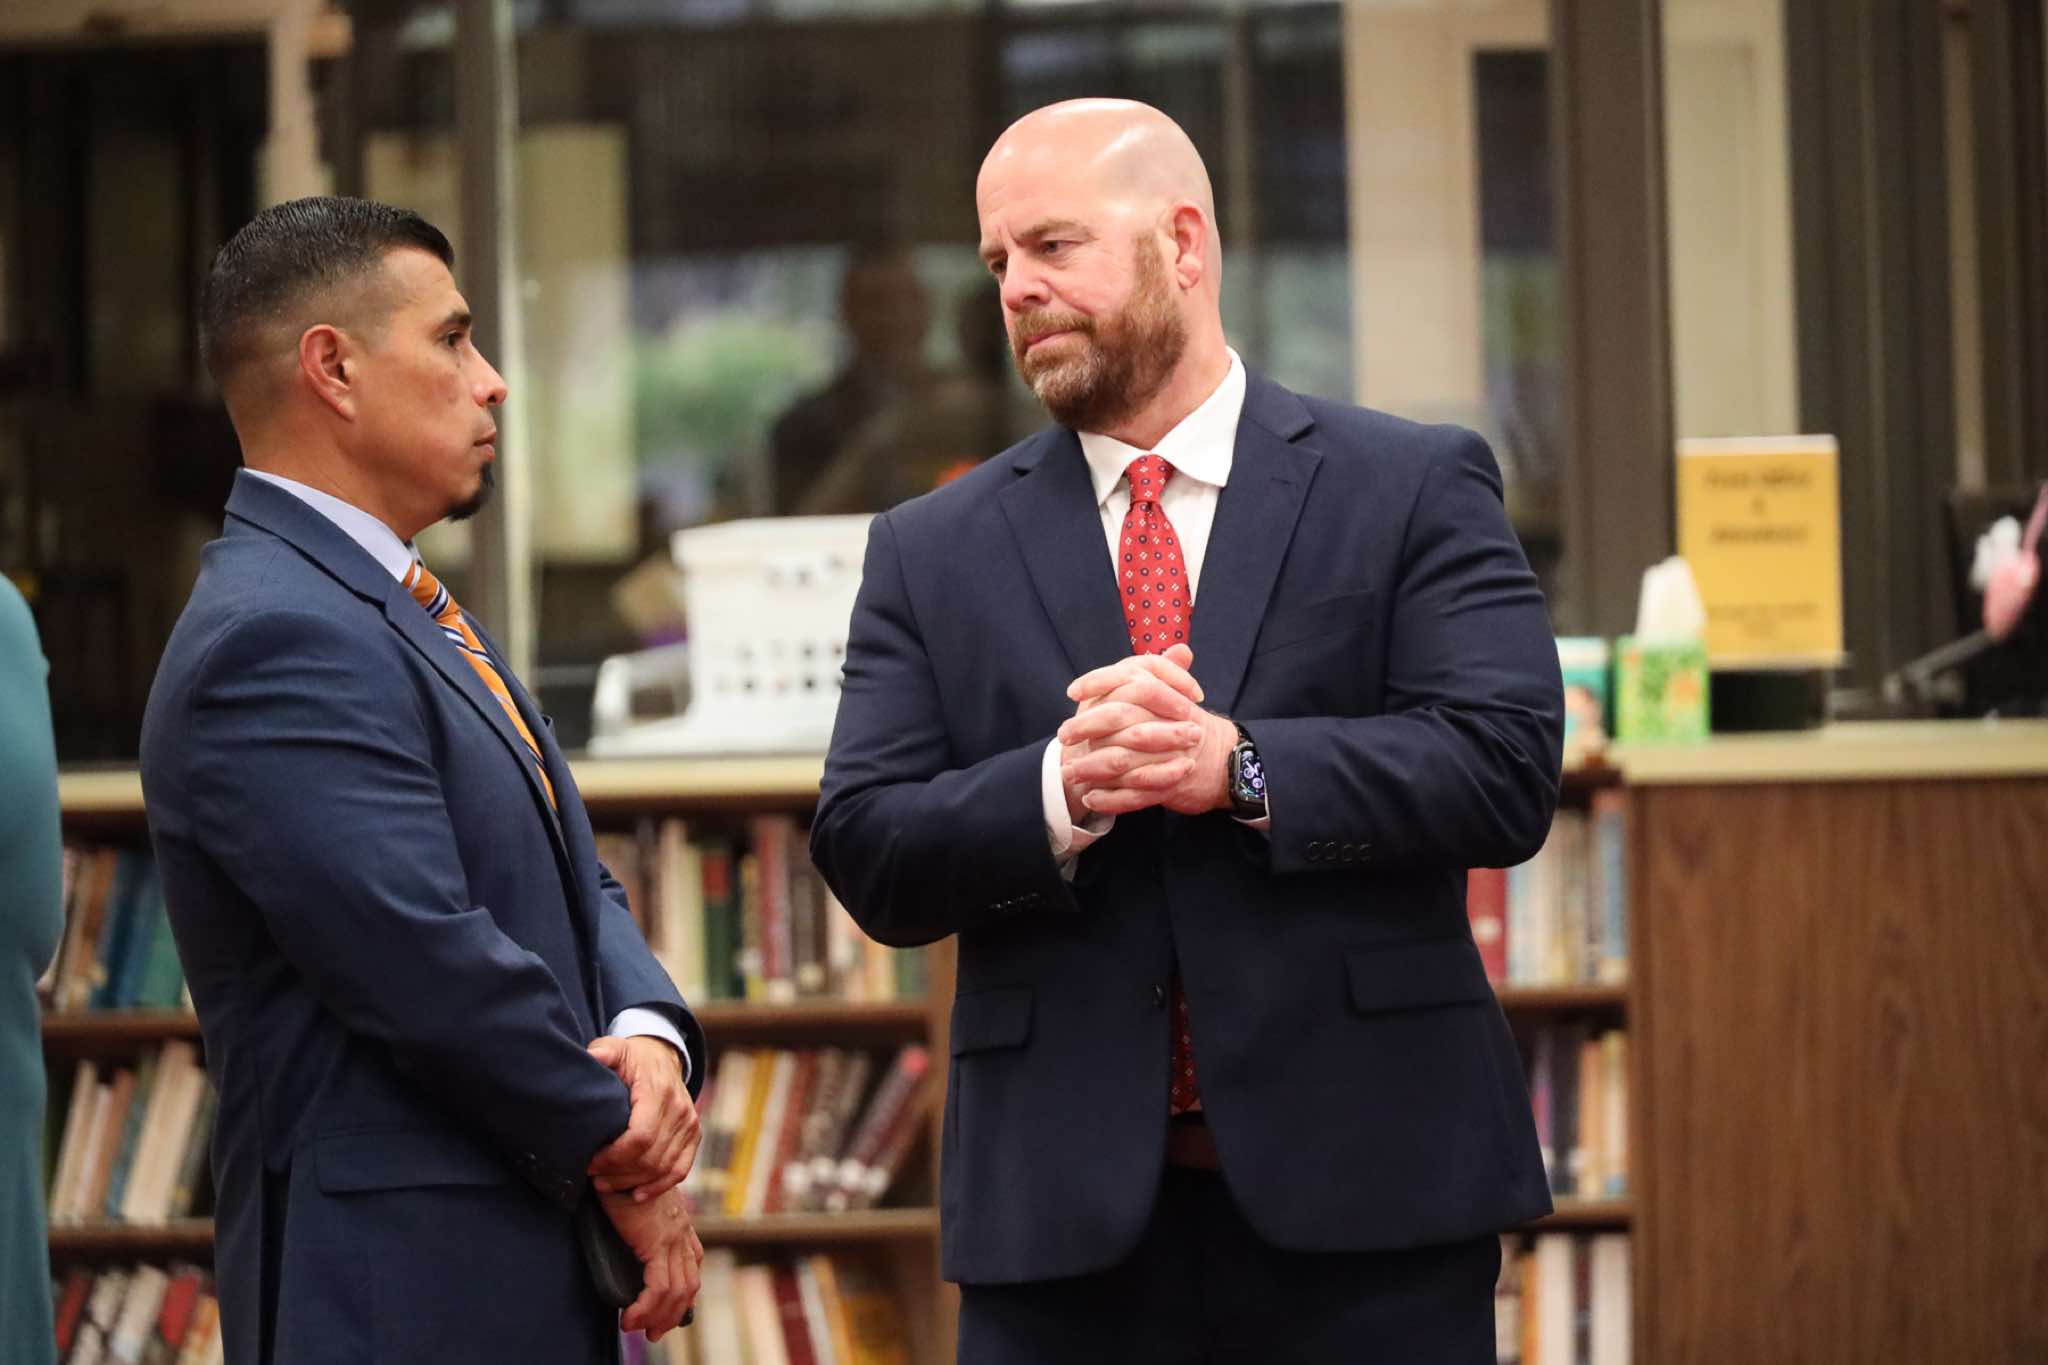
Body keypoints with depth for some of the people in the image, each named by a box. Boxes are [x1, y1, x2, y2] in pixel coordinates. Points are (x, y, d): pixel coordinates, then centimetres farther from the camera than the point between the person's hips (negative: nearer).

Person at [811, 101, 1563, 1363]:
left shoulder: (1415, 489, 5)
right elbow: (867, 856, 3)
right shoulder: (934, 552, 12)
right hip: (1067, 1206, 2)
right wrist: (1059, 791, -16)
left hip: (1364, 1187, -2)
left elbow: (1509, 768, -6)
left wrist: (1239, 768, -18)